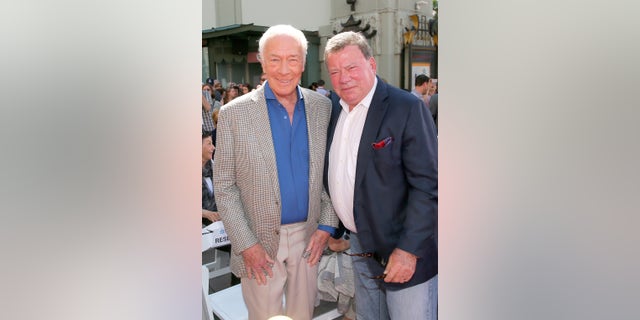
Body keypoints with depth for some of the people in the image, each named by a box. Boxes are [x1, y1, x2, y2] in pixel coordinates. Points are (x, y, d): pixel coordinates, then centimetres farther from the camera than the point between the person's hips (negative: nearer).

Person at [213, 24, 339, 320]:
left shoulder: (323, 107, 0)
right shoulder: (233, 113, -8)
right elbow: (224, 186, -6)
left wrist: (327, 225, -2)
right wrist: (245, 244, -10)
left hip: (308, 237, 3)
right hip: (258, 242, -2)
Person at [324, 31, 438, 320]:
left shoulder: (407, 107, -16)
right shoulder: (335, 112, 5)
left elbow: (428, 183, -19)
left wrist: (409, 249, -20)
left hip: (404, 251, -6)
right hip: (361, 247, 6)